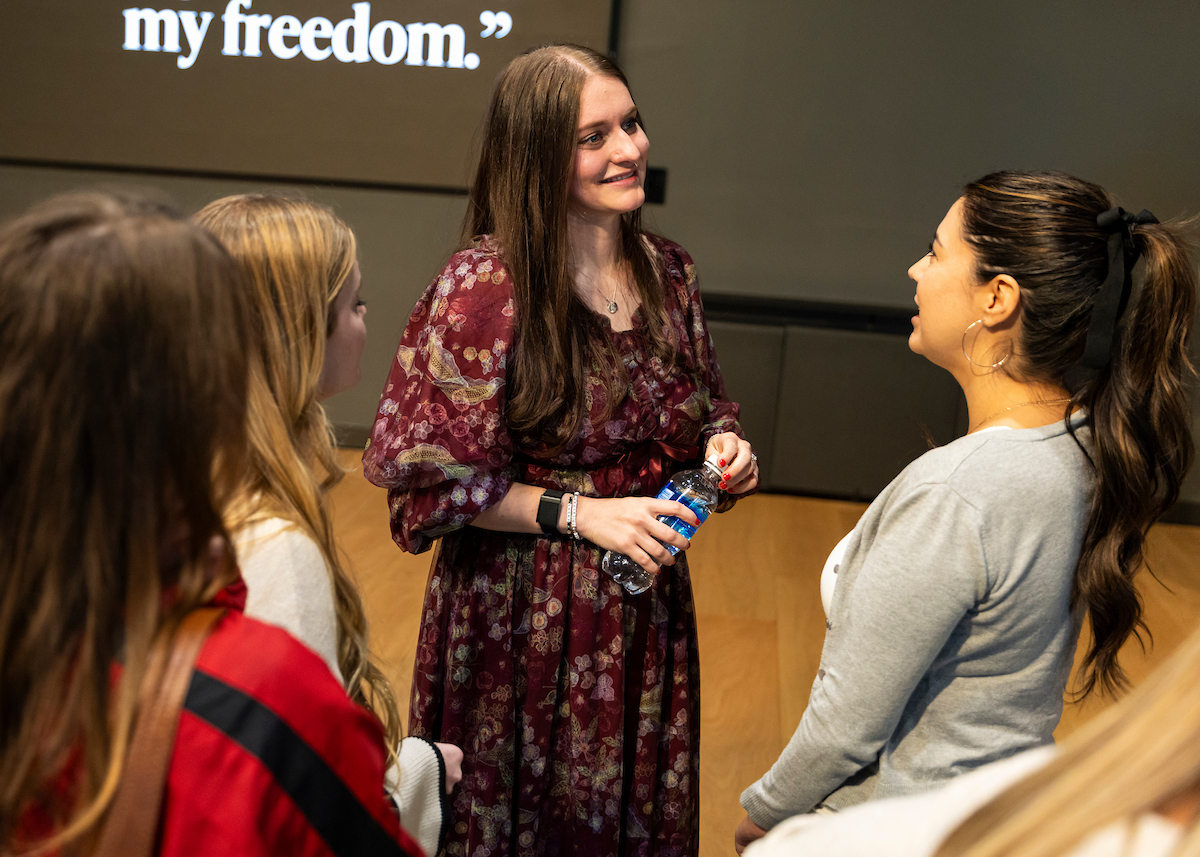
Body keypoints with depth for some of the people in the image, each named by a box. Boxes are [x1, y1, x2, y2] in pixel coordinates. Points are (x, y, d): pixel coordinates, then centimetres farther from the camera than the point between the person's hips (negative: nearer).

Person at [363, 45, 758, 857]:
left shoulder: (667, 270, 0)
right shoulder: (485, 287, -18)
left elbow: (702, 407, 16)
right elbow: (433, 476, -15)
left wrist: (724, 444, -6)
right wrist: (577, 511, -20)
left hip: (645, 602, 5)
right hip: (518, 610, -5)